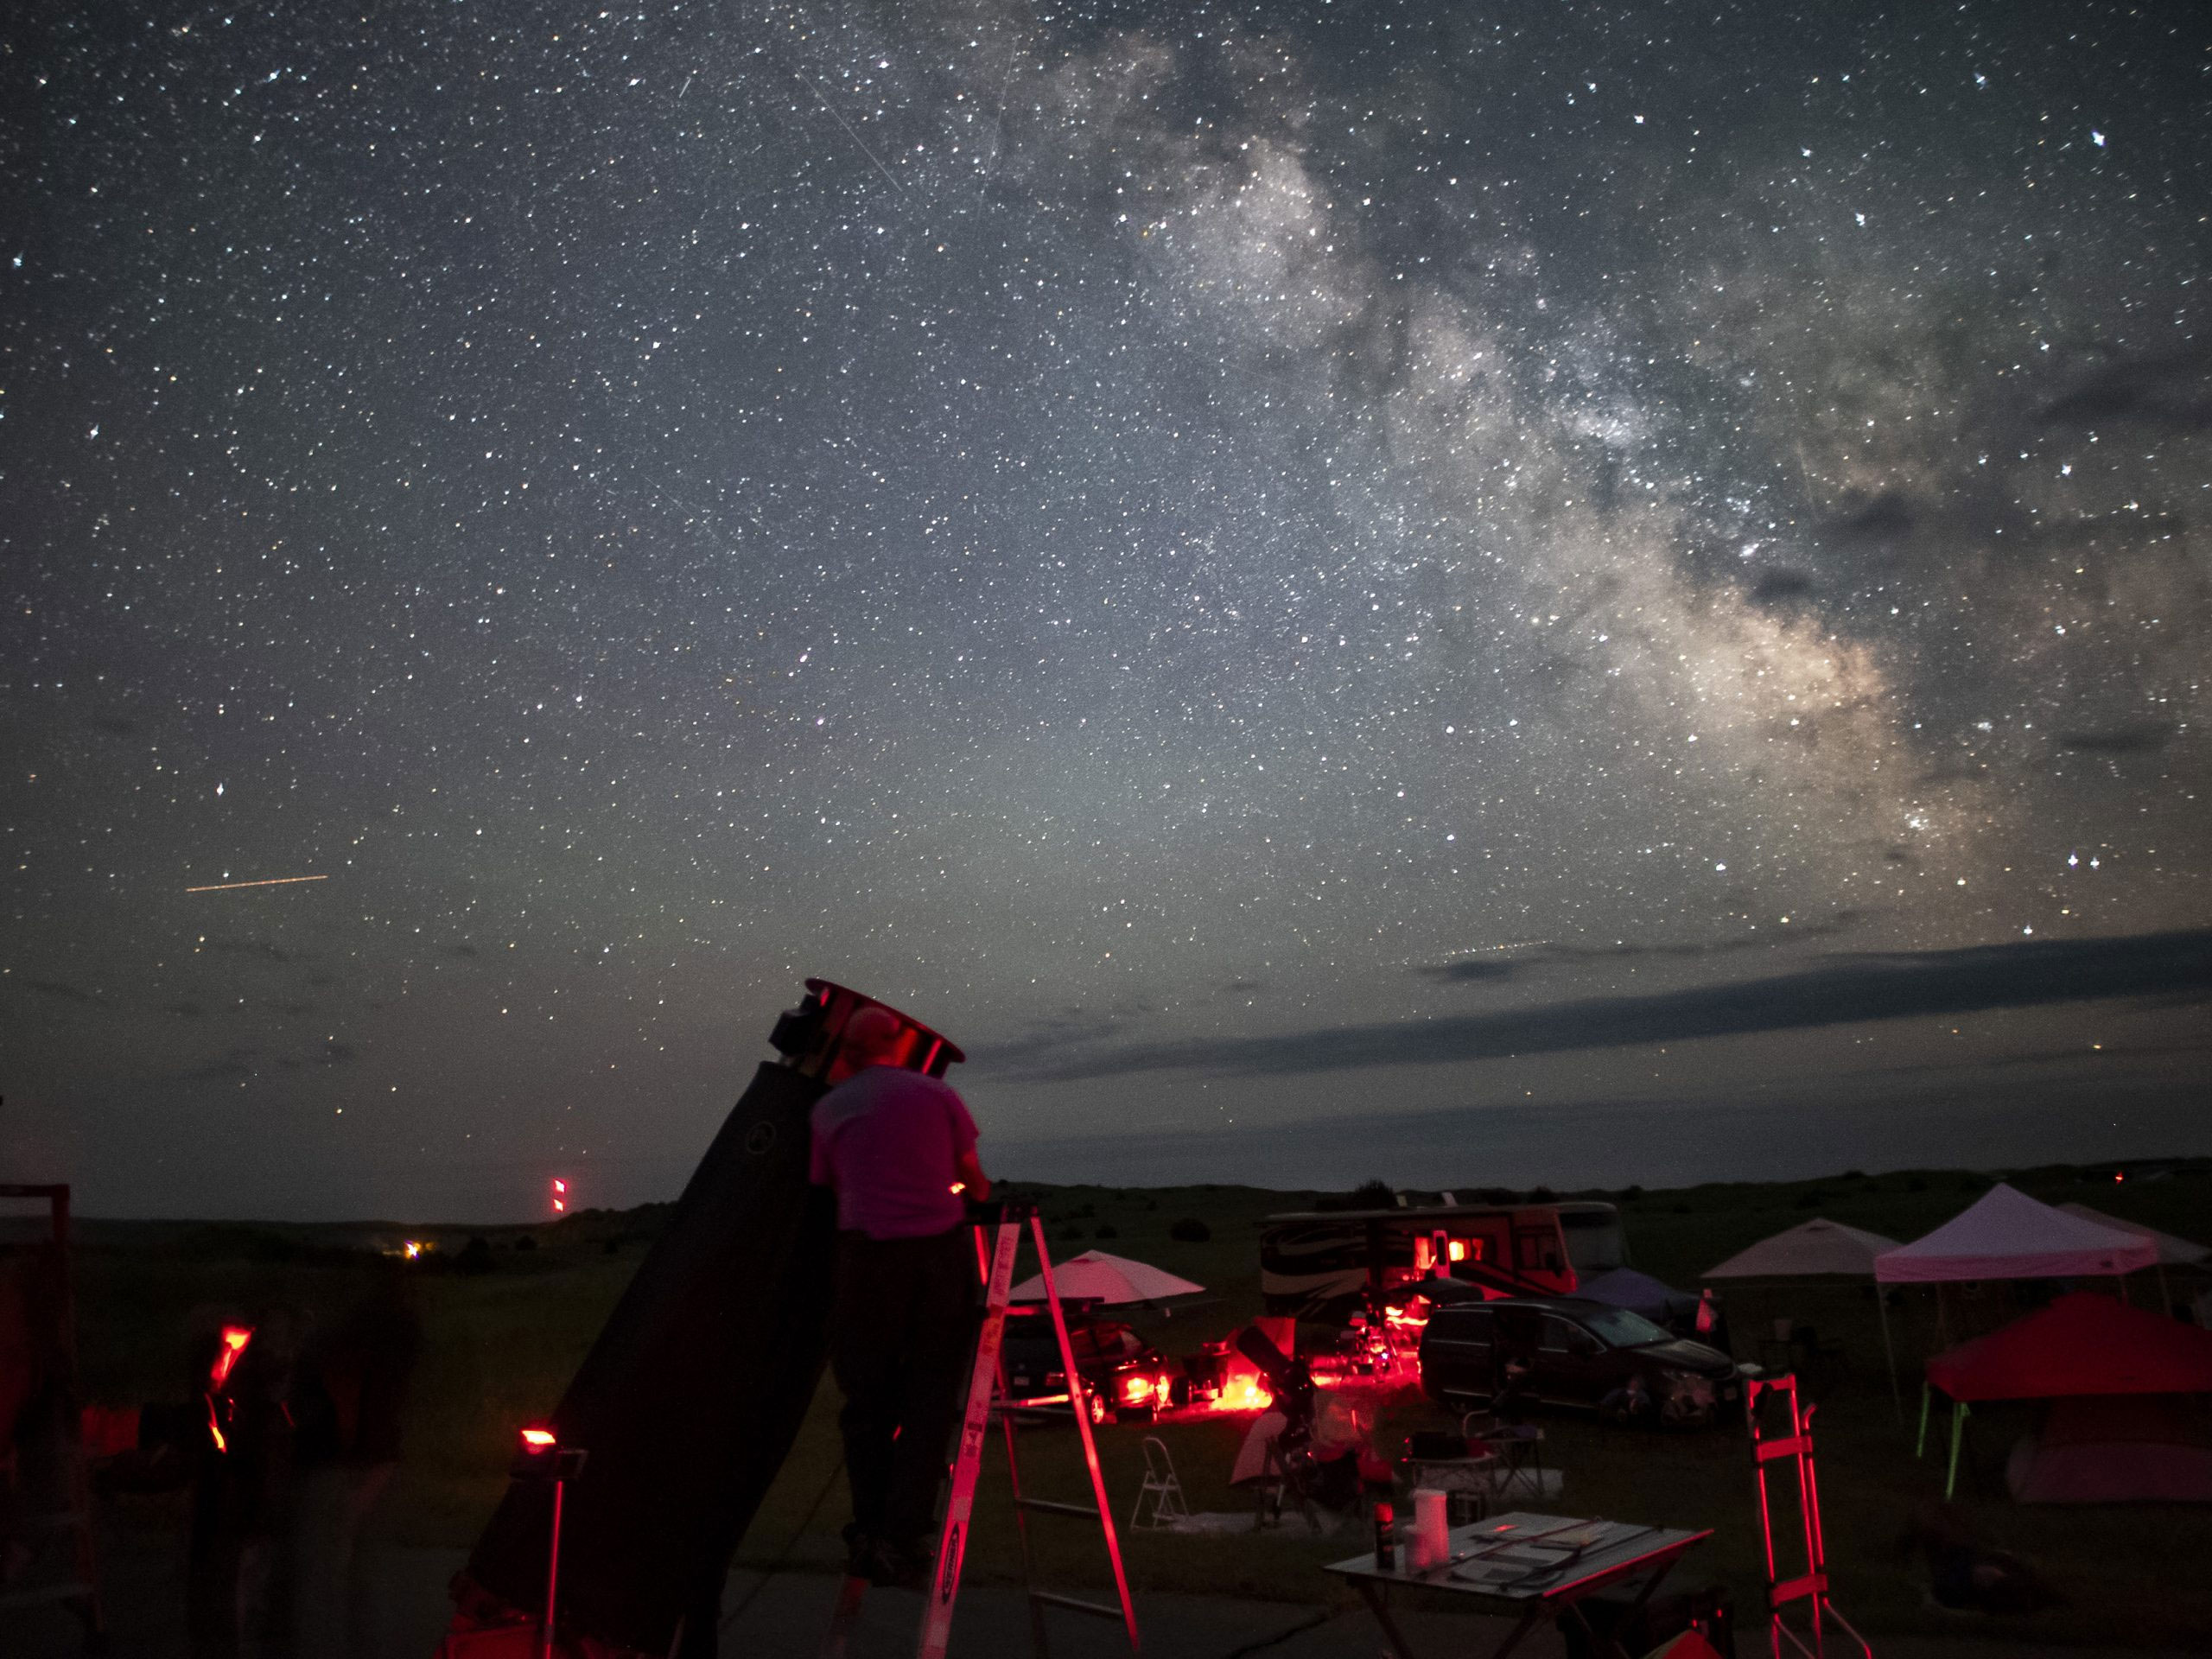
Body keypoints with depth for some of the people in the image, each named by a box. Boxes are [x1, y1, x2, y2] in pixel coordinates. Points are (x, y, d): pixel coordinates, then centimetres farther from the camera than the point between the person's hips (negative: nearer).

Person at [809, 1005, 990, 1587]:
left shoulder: (828, 1109, 11)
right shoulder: (938, 1094, 10)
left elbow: (826, 1186, 14)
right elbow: (973, 1178, 16)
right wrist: (982, 1197, 37)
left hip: (868, 1252, 0)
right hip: (941, 1246, 0)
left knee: (867, 1395, 11)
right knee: (930, 1395, 5)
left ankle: (870, 1531, 10)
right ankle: (903, 1537, 0)